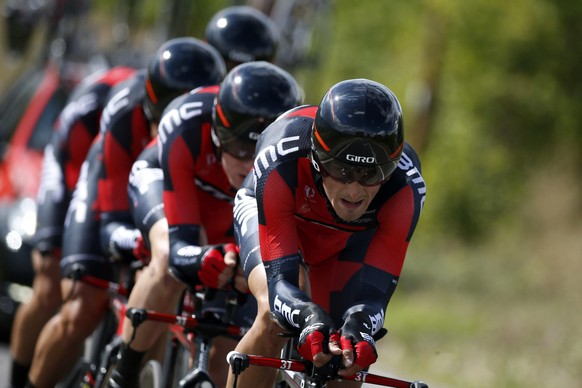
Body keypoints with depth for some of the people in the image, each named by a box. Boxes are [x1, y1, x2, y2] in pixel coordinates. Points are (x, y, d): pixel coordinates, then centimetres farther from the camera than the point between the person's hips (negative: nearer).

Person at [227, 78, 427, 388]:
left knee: (345, 351, -14)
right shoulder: (281, 164, -44)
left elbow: (375, 292, -38)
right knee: (274, 317, -28)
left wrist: (357, 328, -61)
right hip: (267, 210, -2)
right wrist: (310, 319, -66)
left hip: (348, 239, 2)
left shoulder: (405, 186, -39)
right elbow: (281, 281, -44)